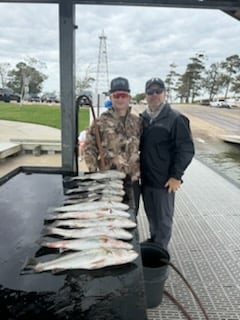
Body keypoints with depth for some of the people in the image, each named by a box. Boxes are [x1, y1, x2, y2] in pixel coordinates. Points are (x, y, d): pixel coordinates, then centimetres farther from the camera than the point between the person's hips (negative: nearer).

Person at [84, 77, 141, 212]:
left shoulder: (137, 121, 6)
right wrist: (93, 172, -10)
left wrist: (139, 170, 6)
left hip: (132, 178, 3)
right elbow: (90, 148, -3)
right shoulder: (101, 121, -5)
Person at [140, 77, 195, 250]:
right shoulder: (143, 118, 7)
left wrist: (176, 176, -15)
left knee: (163, 219, 9)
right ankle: (153, 242, 42)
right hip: (146, 178, 6)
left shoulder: (175, 119, -11)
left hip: (164, 181, -6)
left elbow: (187, 150, -12)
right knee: (151, 216, 21)